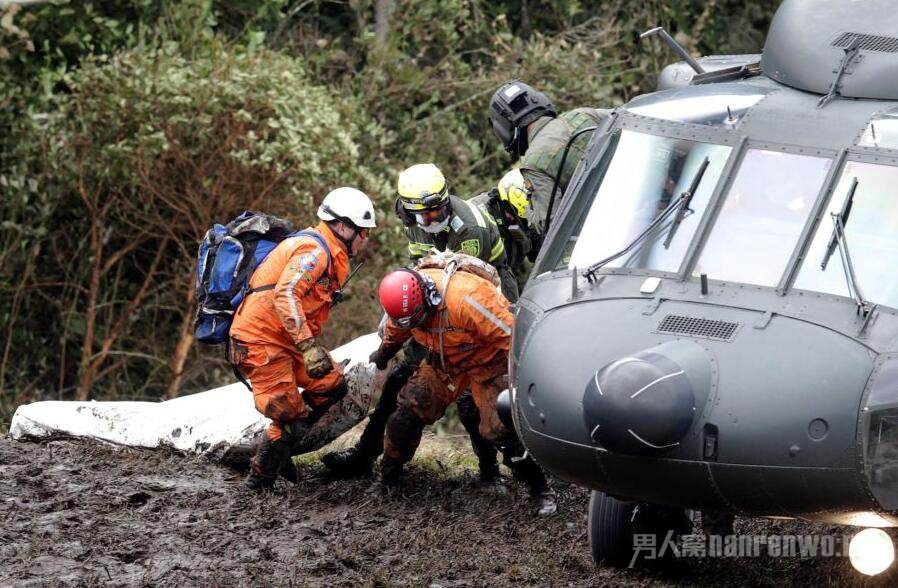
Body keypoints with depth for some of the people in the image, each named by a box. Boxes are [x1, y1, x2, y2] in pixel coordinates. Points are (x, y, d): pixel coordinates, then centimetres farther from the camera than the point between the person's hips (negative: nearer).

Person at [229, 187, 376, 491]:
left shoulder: (328, 252, 17)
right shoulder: (316, 250, -16)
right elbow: (285, 295, -29)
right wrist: (309, 346, -32)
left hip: (283, 340, 10)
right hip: (261, 342, -10)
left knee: (332, 385, 7)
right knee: (289, 417, -10)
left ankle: (282, 449, 15)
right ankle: (259, 480, 8)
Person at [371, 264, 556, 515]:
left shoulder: (465, 298, -39)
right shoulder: (403, 299, -16)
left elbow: (509, 334, -32)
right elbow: (394, 332, 11)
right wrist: (382, 355, 29)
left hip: (488, 362, -6)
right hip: (444, 362, 6)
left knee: (500, 427, -18)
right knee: (409, 407, -6)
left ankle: (540, 489, -5)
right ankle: (389, 474, 14)